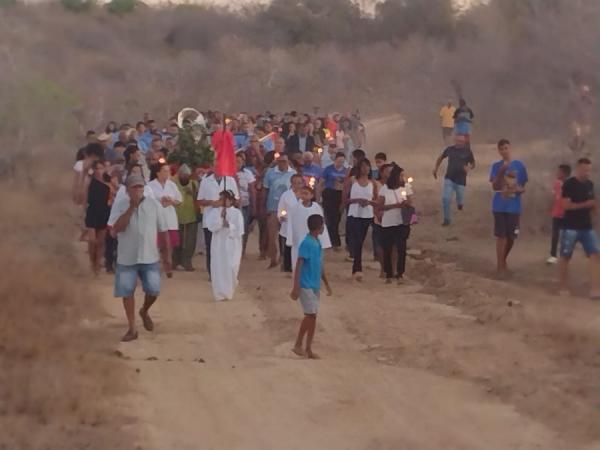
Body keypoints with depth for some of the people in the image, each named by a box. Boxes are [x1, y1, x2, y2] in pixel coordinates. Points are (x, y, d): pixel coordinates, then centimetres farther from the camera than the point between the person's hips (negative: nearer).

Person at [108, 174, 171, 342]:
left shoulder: (154, 205, -1)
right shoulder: (119, 207, -4)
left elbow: (163, 230, 5)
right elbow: (116, 229, -20)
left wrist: (168, 252, 5)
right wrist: (132, 207, -20)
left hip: (150, 257, 1)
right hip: (126, 259, 0)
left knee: (153, 291, -3)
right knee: (127, 293, 2)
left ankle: (144, 311, 30)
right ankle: (132, 329, 13)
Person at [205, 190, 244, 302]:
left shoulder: (236, 213, -3)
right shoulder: (215, 212, 2)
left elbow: (239, 231, -9)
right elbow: (211, 226, -11)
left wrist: (229, 225, -21)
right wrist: (221, 218, -20)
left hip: (232, 245, -2)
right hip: (218, 244, 2)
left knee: (231, 269, -4)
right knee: (218, 269, -1)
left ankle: (229, 293, 13)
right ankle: (219, 294, 7)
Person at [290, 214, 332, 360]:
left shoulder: (317, 243, 10)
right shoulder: (306, 243, -16)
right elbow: (298, 266, -18)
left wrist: (326, 283, 24)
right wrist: (296, 287, -21)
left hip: (315, 285, 9)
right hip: (306, 285, -9)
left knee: (313, 316, 8)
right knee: (310, 315, -11)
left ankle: (308, 349, 12)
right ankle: (298, 345, 0)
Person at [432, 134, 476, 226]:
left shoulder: (467, 152, -4)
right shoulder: (449, 150, 0)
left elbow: (473, 164, 6)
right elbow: (441, 158, 18)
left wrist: (469, 168, -16)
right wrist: (436, 168, 10)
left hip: (461, 180, -1)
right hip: (449, 179, 1)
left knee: (460, 202, 10)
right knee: (446, 199, -12)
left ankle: (460, 203, 49)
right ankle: (446, 219, 1)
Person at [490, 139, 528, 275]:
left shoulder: (519, 165, 2)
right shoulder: (496, 166, 0)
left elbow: (523, 187, 6)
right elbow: (495, 186, -9)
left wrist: (516, 190, -16)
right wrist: (502, 171, -20)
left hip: (514, 207, 2)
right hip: (499, 207, -2)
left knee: (511, 237, 8)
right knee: (501, 236, -5)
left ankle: (503, 260, 30)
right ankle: (500, 265, 1)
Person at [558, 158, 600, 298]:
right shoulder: (569, 184, -10)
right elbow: (566, 205, -17)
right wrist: (585, 204, -21)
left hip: (587, 227, 6)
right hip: (571, 227, -6)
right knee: (565, 256, 3)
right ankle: (564, 287, 16)